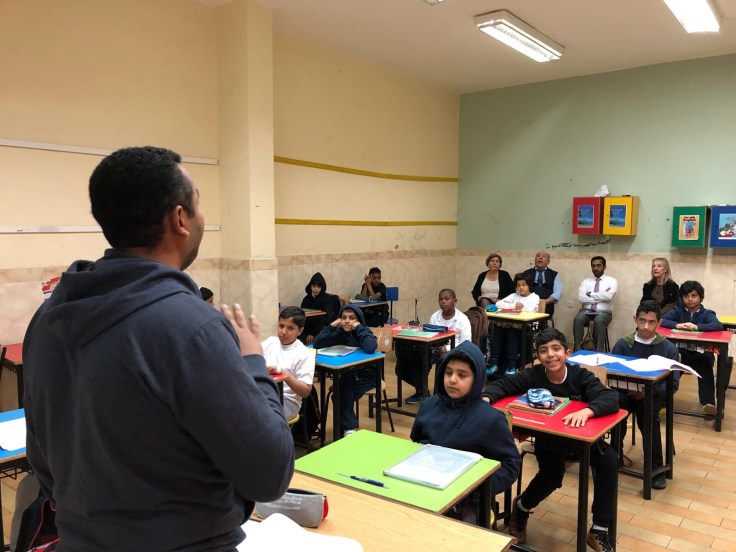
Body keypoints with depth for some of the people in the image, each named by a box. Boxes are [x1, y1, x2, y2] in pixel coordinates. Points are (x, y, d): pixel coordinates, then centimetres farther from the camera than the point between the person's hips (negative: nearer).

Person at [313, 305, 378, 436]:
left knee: (341, 395, -23)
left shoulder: (365, 332, -11)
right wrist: (331, 326, -16)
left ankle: (348, 427, -6)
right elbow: (317, 344, -12)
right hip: (346, 375, 4)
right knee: (341, 395, -26)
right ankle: (349, 427, -13)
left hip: (365, 375, -4)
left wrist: (359, 328, -27)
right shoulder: (339, 333, 0)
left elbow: (370, 348, -35)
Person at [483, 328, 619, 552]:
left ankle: (599, 530, -9)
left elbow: (611, 398, -32)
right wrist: (486, 398, -34)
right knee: (552, 475, -26)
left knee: (609, 460, -25)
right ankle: (522, 508, 9)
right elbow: (501, 384, -11)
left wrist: (586, 411, -52)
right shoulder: (533, 375, -15)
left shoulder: (580, 376, -20)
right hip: (547, 438, -1)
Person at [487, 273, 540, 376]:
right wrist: (514, 306, -4)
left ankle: (511, 365, -36)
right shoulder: (514, 296, 23)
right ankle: (494, 362, -32)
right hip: (511, 324, 4)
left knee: (512, 330, -35)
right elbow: (498, 304, 6)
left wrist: (519, 307, -1)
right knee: (498, 327, -28)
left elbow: (531, 308, -13)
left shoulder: (534, 297, 11)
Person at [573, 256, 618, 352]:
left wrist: (591, 294, -5)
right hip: (587, 311, 2)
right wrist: (601, 296, -8)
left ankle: (599, 352, -29)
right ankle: (578, 350, -27)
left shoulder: (612, 281, 6)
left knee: (599, 320, -37)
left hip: (604, 312, -2)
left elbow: (609, 296, -15)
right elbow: (581, 298, -5)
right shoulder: (586, 281, 13)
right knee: (578, 319, -32)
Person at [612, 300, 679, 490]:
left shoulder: (668, 348, -2)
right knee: (616, 407, -32)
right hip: (626, 391, 1)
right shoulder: (622, 344, 1)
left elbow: (673, 384, -4)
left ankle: (656, 467, -14)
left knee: (647, 415, -33)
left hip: (654, 394, -1)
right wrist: (628, 388, -19)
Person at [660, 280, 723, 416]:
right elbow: (661, 320, -7)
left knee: (705, 365, -32)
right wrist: (677, 325, -26)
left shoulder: (706, 314, 6)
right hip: (680, 351, 1)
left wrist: (697, 327, -30)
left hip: (700, 352, -1)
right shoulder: (677, 310, 10)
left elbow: (718, 326, -16)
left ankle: (707, 402, -33)